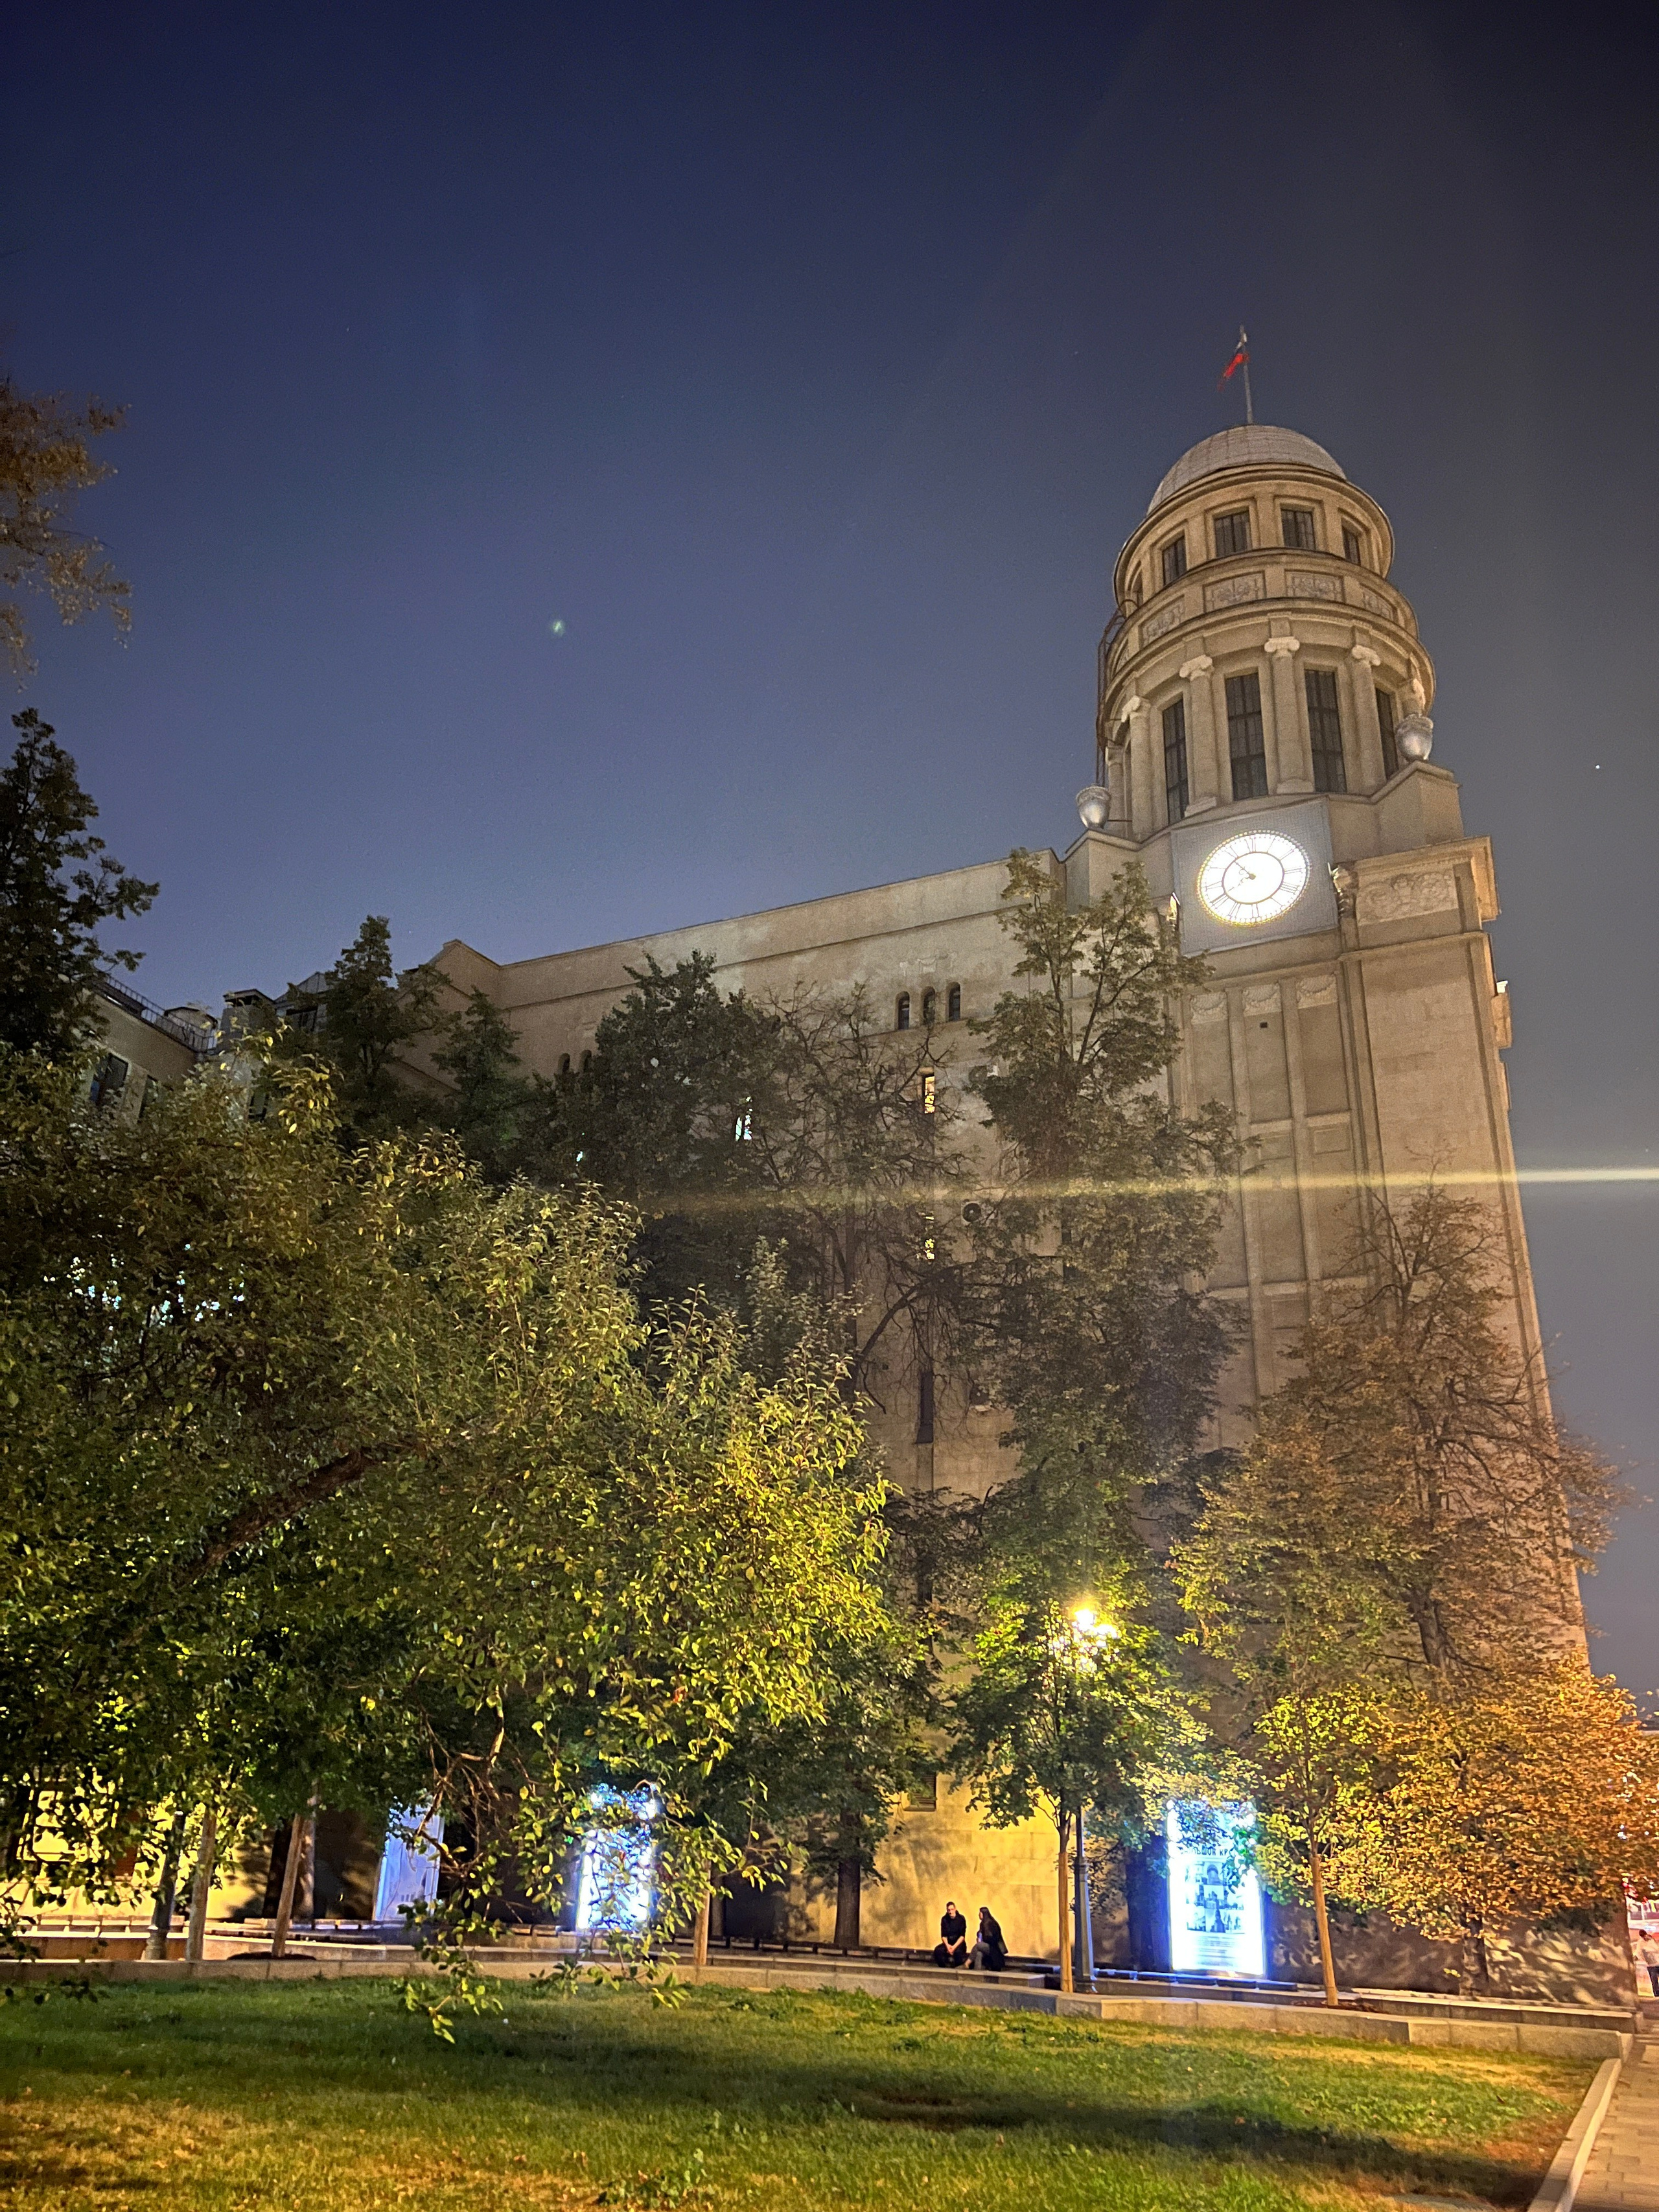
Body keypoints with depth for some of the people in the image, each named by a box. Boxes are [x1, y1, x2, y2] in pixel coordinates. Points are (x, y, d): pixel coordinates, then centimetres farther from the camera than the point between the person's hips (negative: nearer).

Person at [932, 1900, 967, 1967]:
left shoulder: (961, 1919, -7)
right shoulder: (944, 1919, 1)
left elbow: (962, 1936, -10)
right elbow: (944, 1935, 0)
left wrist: (954, 1947, -22)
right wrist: (947, 1945, -20)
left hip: (959, 1943, -3)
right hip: (948, 1943, 3)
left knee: (958, 1951, -38)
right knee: (938, 1950, -27)